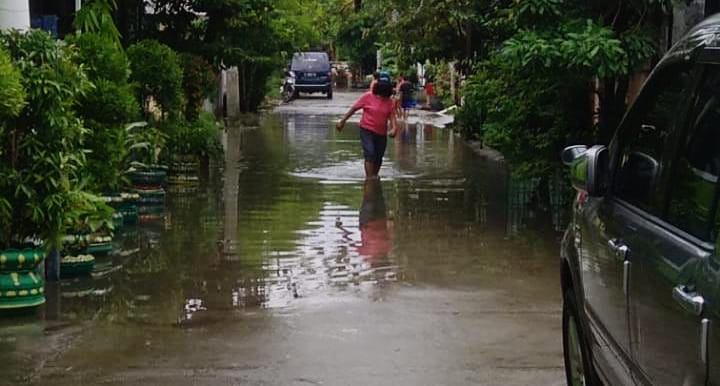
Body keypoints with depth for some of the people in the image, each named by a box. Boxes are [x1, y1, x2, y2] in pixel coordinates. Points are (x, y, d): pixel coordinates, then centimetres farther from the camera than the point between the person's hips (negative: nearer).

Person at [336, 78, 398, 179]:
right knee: (370, 153, -19)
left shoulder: (389, 102, 1)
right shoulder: (367, 97, -9)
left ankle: (374, 177, 29)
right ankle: (369, 178, -22)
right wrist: (342, 121, -1)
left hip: (381, 133, 4)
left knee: (379, 157, 11)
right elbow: (354, 109, -2)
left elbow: (392, 116, -3)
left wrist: (394, 128, -22)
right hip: (367, 130, -4)